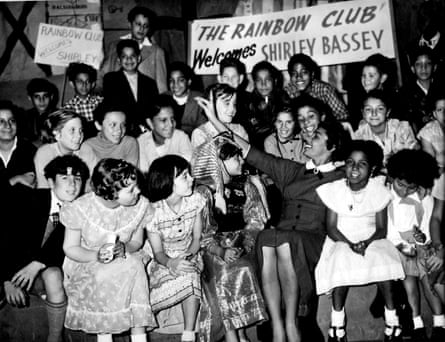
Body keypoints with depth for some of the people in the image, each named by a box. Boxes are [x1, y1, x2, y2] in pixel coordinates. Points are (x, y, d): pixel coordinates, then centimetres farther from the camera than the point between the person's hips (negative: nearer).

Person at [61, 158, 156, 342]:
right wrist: (96, 256, -28)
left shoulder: (140, 205, -11)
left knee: (135, 266, -31)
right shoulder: (80, 209, -19)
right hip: (85, 262, -2)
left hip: (124, 259, 2)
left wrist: (124, 248, -22)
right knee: (104, 277, -35)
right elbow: (70, 248, -9)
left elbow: (137, 241, 2)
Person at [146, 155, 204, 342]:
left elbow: (197, 239, 0)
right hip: (164, 260, -2)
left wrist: (188, 256, -20)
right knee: (188, 278, -30)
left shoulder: (195, 200, -8)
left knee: (190, 276, -30)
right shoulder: (153, 211, -18)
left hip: (189, 256, 2)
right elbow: (158, 252, -12)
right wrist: (171, 263, -34)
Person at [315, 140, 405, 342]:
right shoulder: (335, 189, -5)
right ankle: (337, 319, -16)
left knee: (384, 260, -30)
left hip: (372, 240, 1)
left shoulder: (378, 190, -3)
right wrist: (350, 244, -23)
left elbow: (382, 229, -4)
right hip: (342, 241, -1)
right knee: (342, 263, -33)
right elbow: (331, 228, -6)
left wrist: (367, 242, -24)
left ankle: (391, 318, -12)